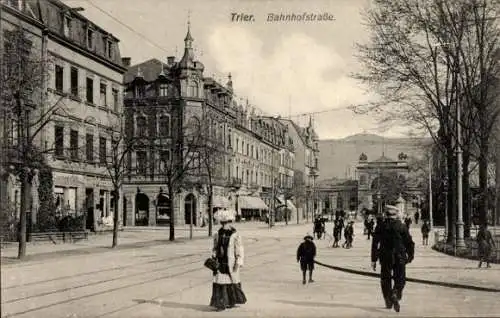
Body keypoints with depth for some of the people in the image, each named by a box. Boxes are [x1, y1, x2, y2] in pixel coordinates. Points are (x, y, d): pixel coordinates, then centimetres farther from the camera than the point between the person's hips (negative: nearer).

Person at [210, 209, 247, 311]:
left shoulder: (235, 235, -8)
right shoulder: (218, 234, 6)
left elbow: (239, 250, -8)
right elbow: (215, 248, 14)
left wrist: (239, 262, -13)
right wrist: (213, 257, 3)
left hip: (230, 262, -3)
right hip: (220, 262, 3)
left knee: (232, 281, 9)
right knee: (220, 282, -2)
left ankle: (232, 301, 27)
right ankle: (221, 304, 2)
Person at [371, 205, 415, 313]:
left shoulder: (380, 227, 1)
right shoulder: (402, 227, -1)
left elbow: (375, 244, -1)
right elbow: (409, 243, 1)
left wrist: (373, 260, 2)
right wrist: (410, 256, 16)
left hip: (385, 258, 1)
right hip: (399, 258, -1)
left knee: (385, 280, 14)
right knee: (400, 280, 7)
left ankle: (388, 302, 16)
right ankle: (395, 295, -20)